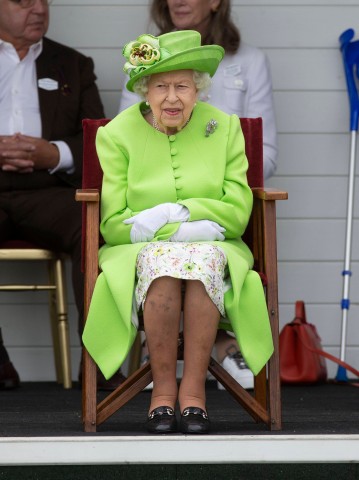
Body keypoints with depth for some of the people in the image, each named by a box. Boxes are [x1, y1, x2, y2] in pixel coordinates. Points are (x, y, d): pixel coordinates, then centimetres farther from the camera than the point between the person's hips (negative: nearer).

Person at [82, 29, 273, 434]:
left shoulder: (224, 127, 4)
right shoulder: (117, 135, -1)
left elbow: (237, 212, -2)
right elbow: (113, 225, -7)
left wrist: (172, 212, -15)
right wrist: (189, 229, -16)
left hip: (211, 250, 1)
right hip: (142, 253, -1)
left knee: (205, 258, -35)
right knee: (163, 260, -36)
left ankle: (193, 388, -30)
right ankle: (163, 389, -27)